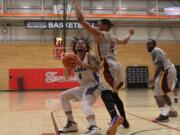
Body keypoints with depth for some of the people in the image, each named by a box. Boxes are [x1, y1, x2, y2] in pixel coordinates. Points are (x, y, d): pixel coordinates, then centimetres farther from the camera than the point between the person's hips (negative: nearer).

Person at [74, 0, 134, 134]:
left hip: (109, 67, -9)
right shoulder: (114, 38, 22)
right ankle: (125, 121, 31)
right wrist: (130, 33, 66)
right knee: (114, 94, 23)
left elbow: (81, 19, -6)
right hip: (115, 66, 9)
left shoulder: (99, 33, -1)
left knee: (105, 93, -24)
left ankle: (115, 118, -48)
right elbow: (124, 41, 46)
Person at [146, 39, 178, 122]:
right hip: (171, 70, 11)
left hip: (166, 71, -11)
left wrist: (154, 77, -25)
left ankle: (164, 115, -22)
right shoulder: (157, 50, 24)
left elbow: (160, 65, -20)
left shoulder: (155, 51, -8)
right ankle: (172, 111, 32)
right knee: (163, 93, 24)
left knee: (157, 94, -12)